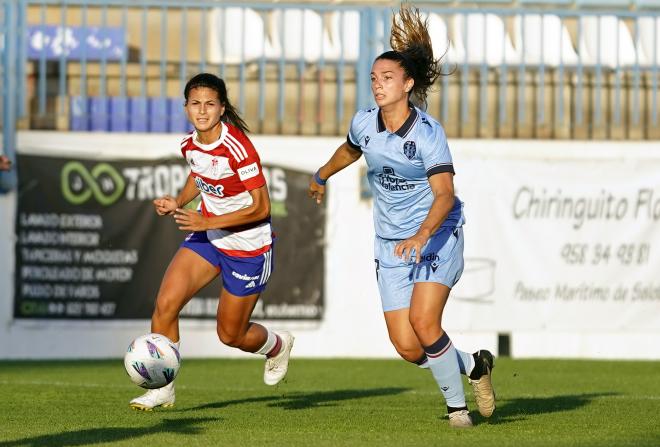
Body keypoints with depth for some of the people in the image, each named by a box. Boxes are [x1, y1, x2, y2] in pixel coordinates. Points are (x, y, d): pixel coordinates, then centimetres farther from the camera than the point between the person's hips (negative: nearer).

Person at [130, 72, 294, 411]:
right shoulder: (190, 145, -4)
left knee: (231, 335, 6)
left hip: (248, 246, -6)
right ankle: (162, 389, -1)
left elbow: (261, 208, -23)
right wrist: (177, 203, 1)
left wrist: (207, 222, -25)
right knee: (165, 303, -14)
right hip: (206, 236, 6)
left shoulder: (236, 147, -25)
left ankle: (278, 345, 40)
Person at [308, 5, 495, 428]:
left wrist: (421, 236, -39)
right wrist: (322, 176, 42)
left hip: (437, 235, -5)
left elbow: (444, 194, -24)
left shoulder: (428, 132, -18)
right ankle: (472, 365, 23)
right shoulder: (364, 123, -1)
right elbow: (350, 150, 24)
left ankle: (457, 405, -2)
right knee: (407, 347, -6)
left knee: (423, 321, -23)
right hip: (391, 245, 5)